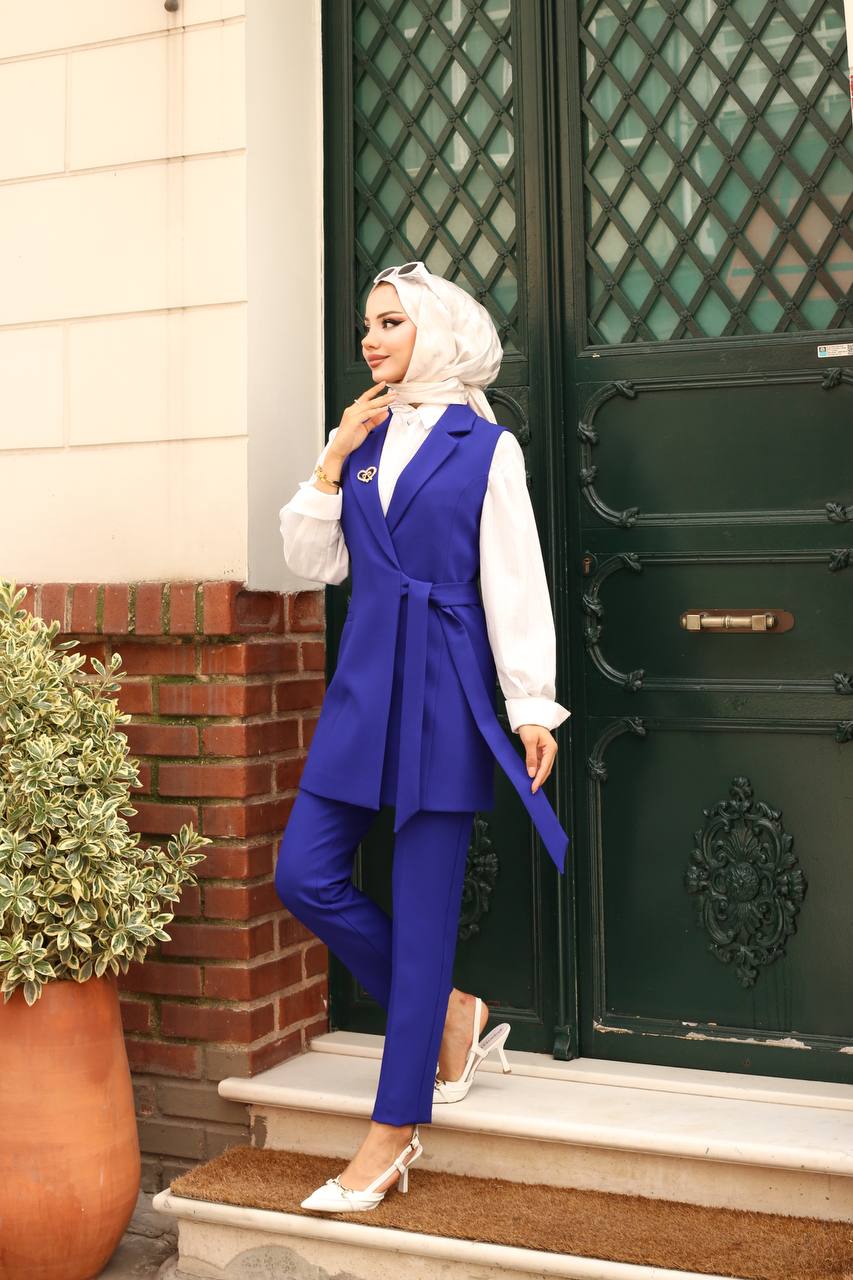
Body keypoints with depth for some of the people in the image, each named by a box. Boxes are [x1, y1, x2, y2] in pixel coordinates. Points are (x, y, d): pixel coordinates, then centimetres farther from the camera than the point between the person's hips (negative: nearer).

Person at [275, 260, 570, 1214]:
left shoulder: (483, 445, -1)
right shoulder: (363, 440, 13)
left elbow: (514, 582, -5)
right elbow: (312, 562, 9)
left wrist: (533, 707, -8)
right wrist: (334, 460, 0)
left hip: (445, 688, -6)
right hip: (364, 682, 6)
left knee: (423, 909, -1)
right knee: (304, 874, 0)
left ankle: (394, 1134, 9)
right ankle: (448, 1014, 21)